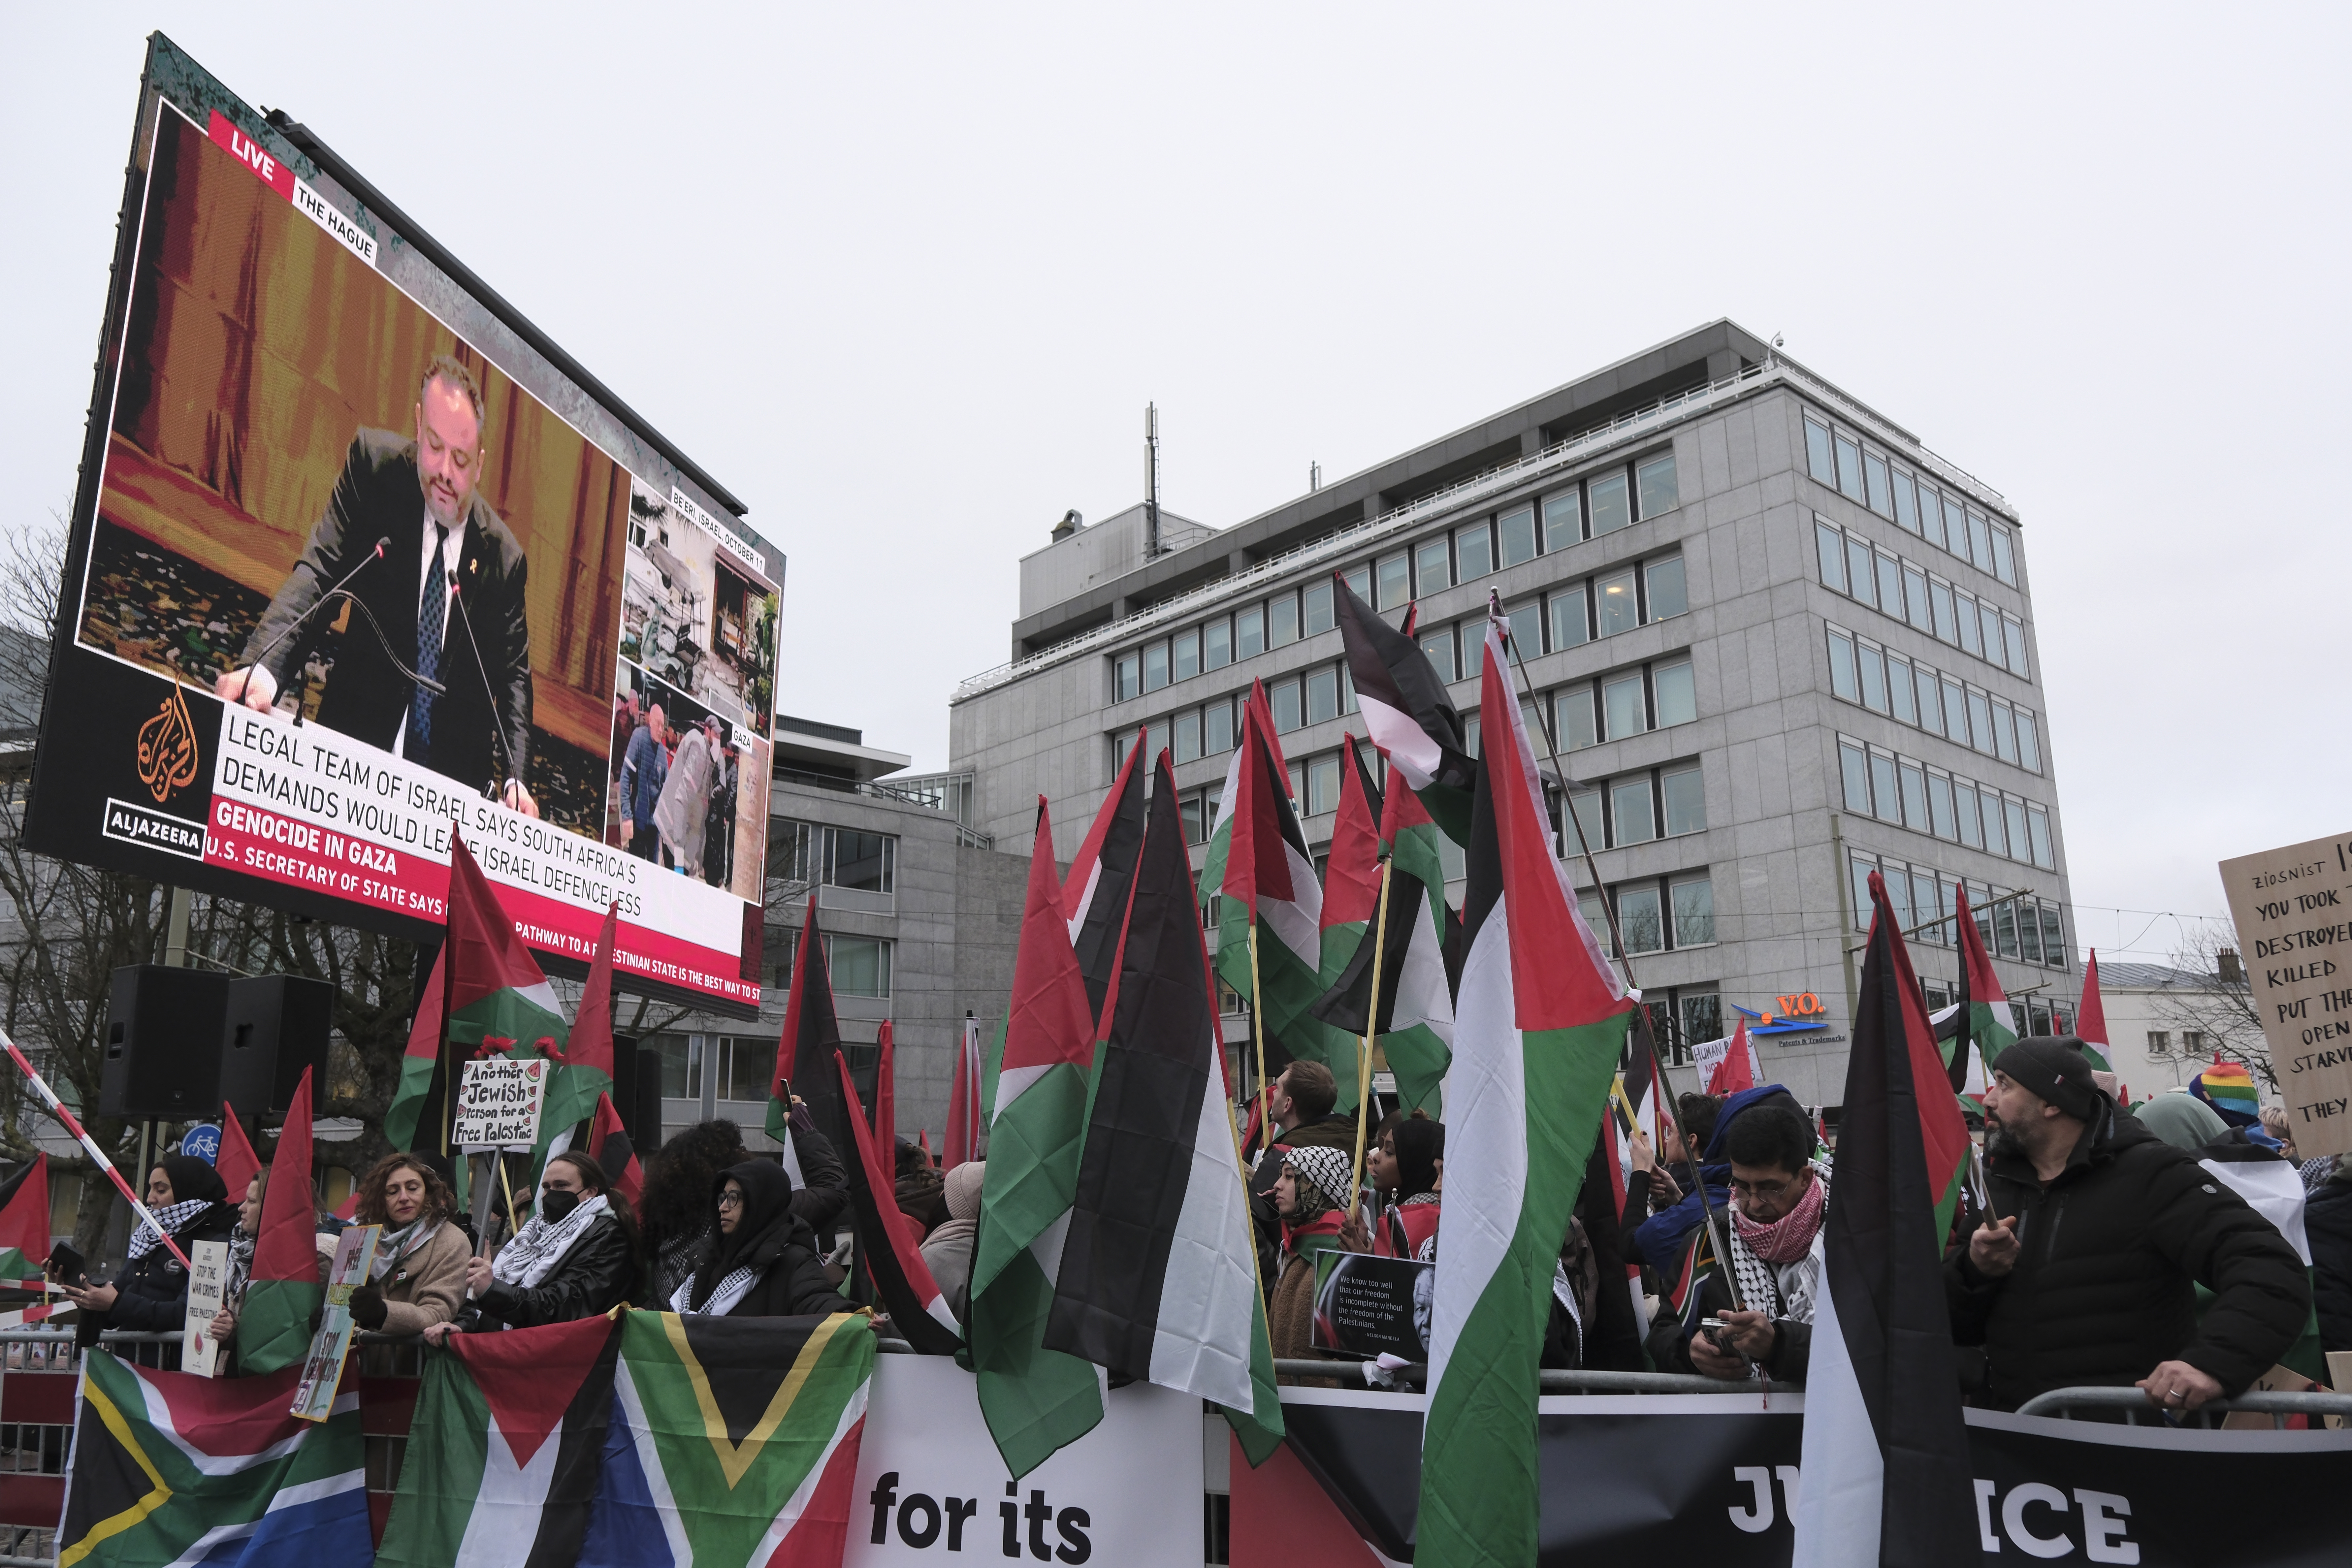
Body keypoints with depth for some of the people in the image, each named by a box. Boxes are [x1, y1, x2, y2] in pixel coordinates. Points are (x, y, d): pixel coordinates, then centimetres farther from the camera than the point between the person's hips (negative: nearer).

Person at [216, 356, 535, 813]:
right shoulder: (374, 463, -2)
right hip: (356, 747, -1)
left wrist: (515, 778, -11)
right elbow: (320, 573, -11)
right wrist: (261, 667, -30)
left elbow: (512, 674, 6)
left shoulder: (504, 557, 1)